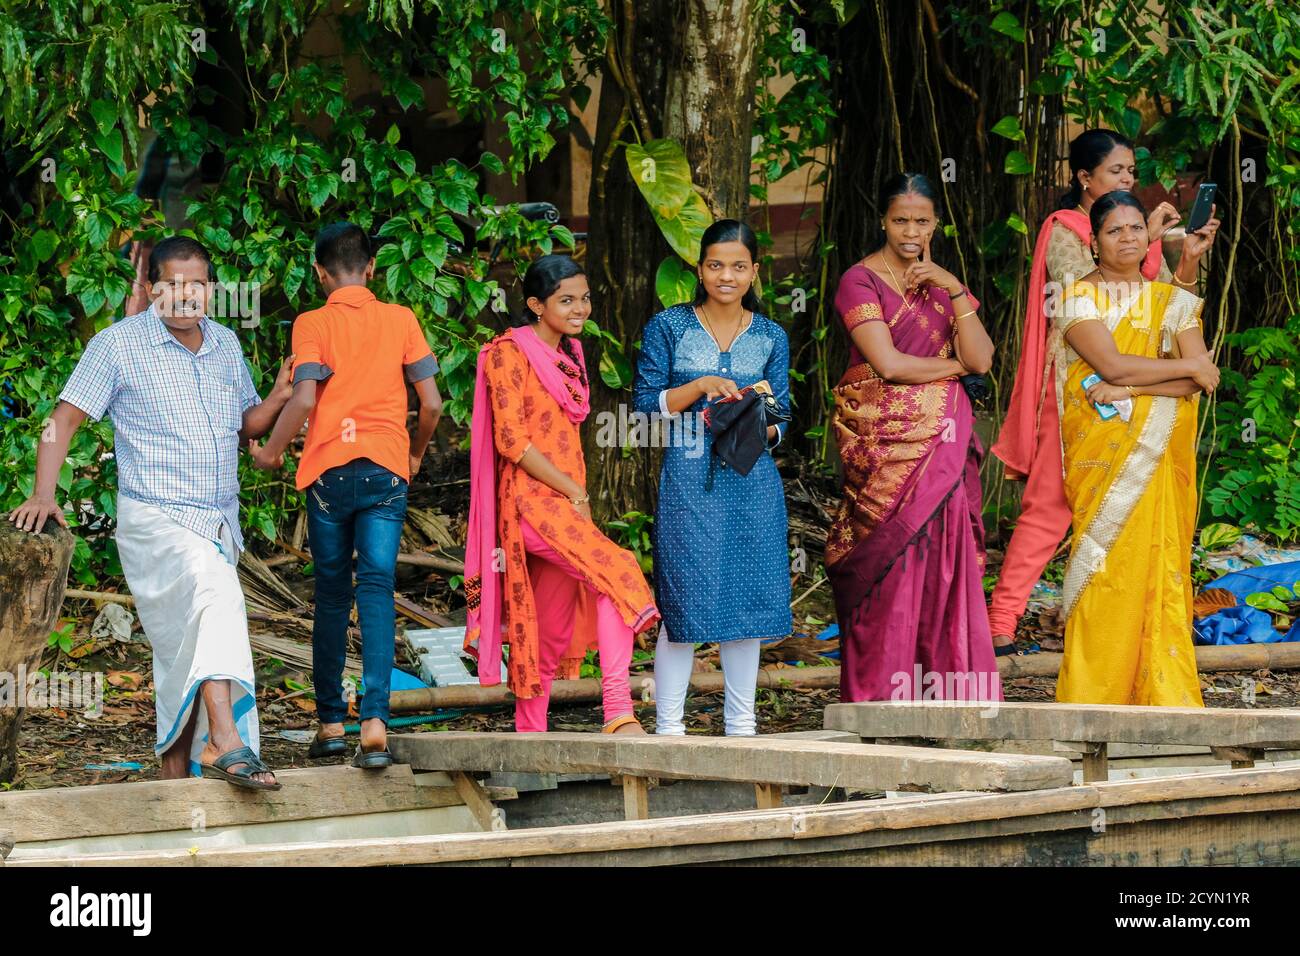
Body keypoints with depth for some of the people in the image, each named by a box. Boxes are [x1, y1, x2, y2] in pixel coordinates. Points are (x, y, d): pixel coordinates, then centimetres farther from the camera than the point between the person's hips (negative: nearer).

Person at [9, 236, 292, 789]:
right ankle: (224, 740, -41)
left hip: (220, 524, 7)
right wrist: (43, 494, -15)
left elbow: (245, 426, 22)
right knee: (216, 592, -33)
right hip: (154, 517, -7)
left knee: (187, 654, 10)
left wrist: (279, 398, 0)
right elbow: (66, 418, -4)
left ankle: (175, 777, 18)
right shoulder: (119, 344, -3)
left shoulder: (226, 345, 13)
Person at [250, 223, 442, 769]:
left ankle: (331, 722, 13)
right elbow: (431, 402, 5)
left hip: (328, 470, 0)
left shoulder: (312, 324, 1)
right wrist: (415, 454, 23)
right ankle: (375, 722, -20)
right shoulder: (400, 320, 7)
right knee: (377, 588, -5)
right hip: (387, 468, 0)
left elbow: (305, 398, -12)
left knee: (331, 595, 10)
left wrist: (271, 452, 4)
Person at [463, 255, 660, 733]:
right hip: (531, 500, -8)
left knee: (554, 626, 7)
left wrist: (578, 496, 11)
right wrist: (575, 494, -13)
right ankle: (617, 711, -31)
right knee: (616, 572, -25)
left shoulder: (570, 352, 17)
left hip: (567, 504, 8)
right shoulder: (509, 353, -8)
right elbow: (511, 440, -14)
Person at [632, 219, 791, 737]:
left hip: (752, 481, 3)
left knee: (747, 597, 5)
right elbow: (646, 404, -1)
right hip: (688, 479, -3)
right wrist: (700, 387, -14)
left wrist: (757, 426, -12)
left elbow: (781, 418, 10)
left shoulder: (771, 337, 10)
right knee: (685, 602, -6)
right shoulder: (668, 327, 3)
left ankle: (740, 723, 15)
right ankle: (668, 724, 1)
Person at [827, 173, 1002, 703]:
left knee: (942, 559, -4)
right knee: (893, 561, -10)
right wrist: (956, 365, 1)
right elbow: (888, 364, -11)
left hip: (942, 440, 5)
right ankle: (879, 695, -5)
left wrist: (954, 290, -6)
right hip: (885, 440, -5)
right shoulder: (861, 281, -1)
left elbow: (981, 359, 3)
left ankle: (946, 694, -3)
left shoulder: (943, 284, 16)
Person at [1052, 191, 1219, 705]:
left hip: (1161, 457, 4)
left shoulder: (1172, 302, 12)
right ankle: (1093, 704, -6)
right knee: (1106, 569, -9)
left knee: (1161, 570, 0)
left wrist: (1129, 390, -13)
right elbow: (1110, 363, -13)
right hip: (1103, 453, -3)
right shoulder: (1080, 297, 2)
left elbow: (1197, 382, 0)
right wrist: (1186, 366, -6)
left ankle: (1166, 698, 4)